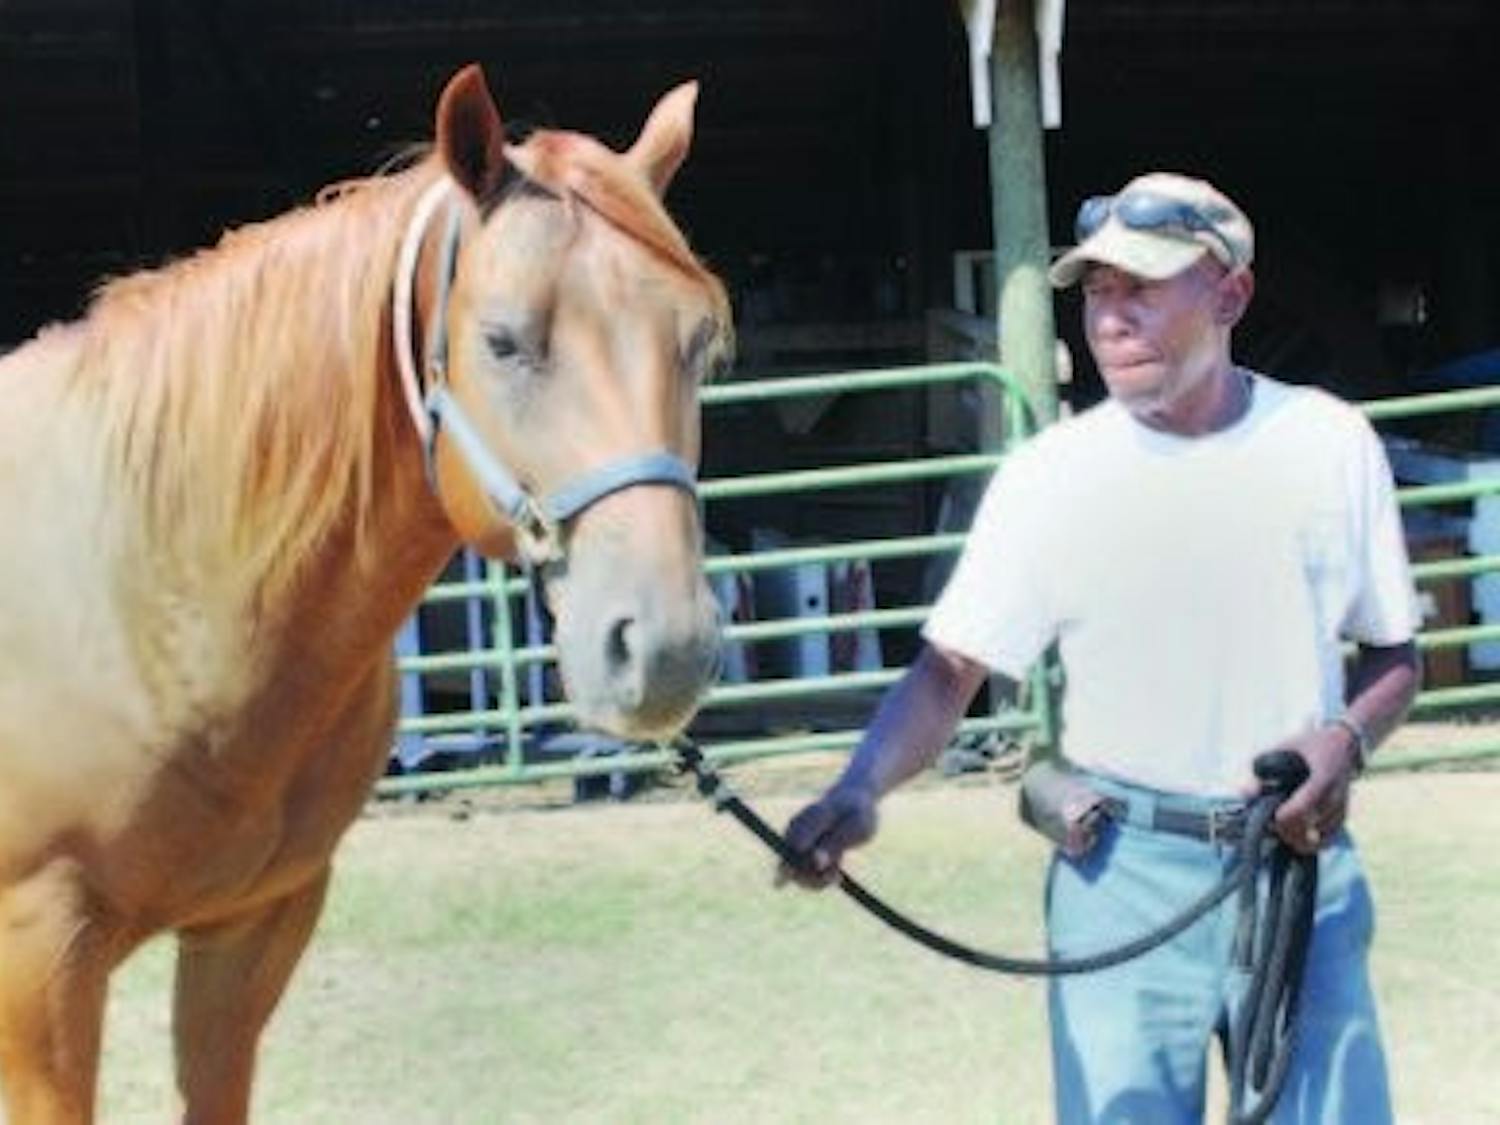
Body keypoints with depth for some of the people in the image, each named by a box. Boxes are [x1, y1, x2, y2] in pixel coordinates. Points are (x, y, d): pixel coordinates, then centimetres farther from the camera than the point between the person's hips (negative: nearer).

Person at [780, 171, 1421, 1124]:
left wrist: (1349, 739, -14)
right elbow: (952, 669, -9)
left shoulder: (1333, 446, -2)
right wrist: (861, 791, -28)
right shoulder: (1050, 475, -6)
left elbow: (1396, 652, 8)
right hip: (1123, 874, -1)